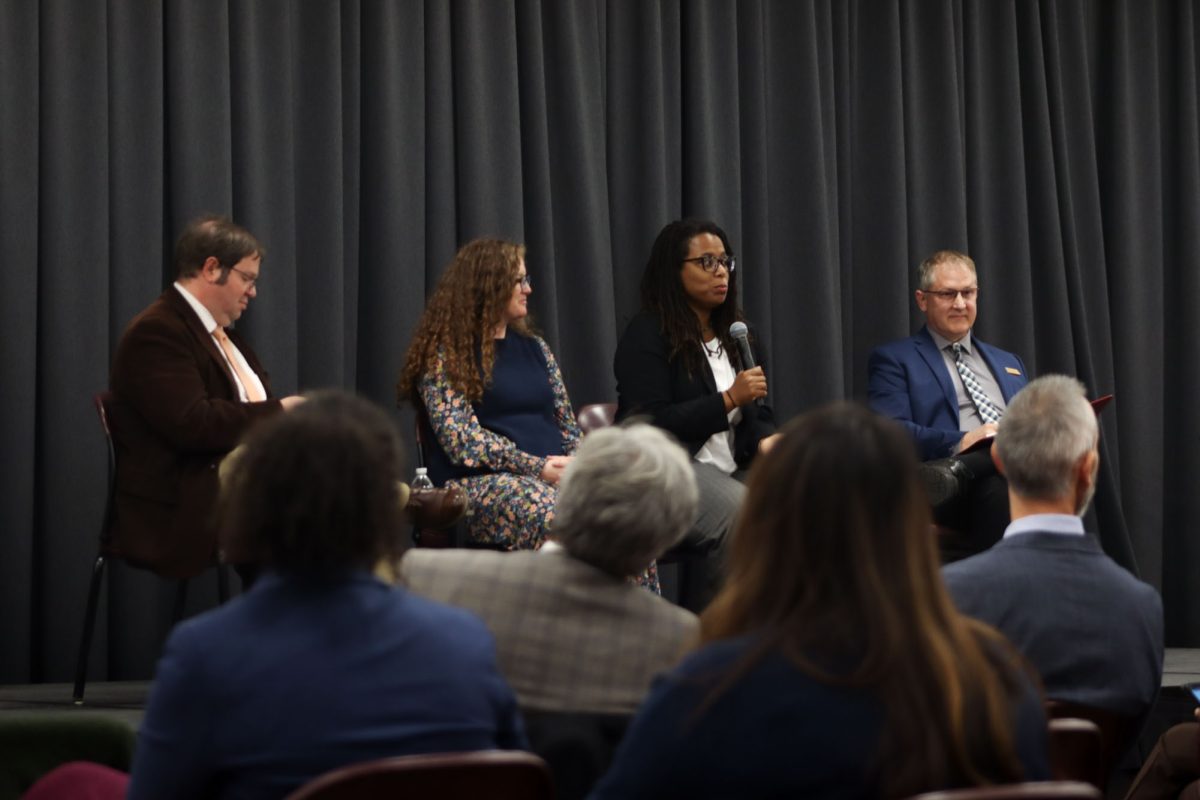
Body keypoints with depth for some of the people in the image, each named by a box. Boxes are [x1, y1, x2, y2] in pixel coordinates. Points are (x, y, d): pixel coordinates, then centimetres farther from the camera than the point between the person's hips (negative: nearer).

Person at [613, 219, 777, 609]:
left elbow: (758, 412, 20)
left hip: (732, 470, 7)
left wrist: (765, 440, -4)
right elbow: (651, 425, -13)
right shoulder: (647, 335, -4)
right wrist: (728, 399, -18)